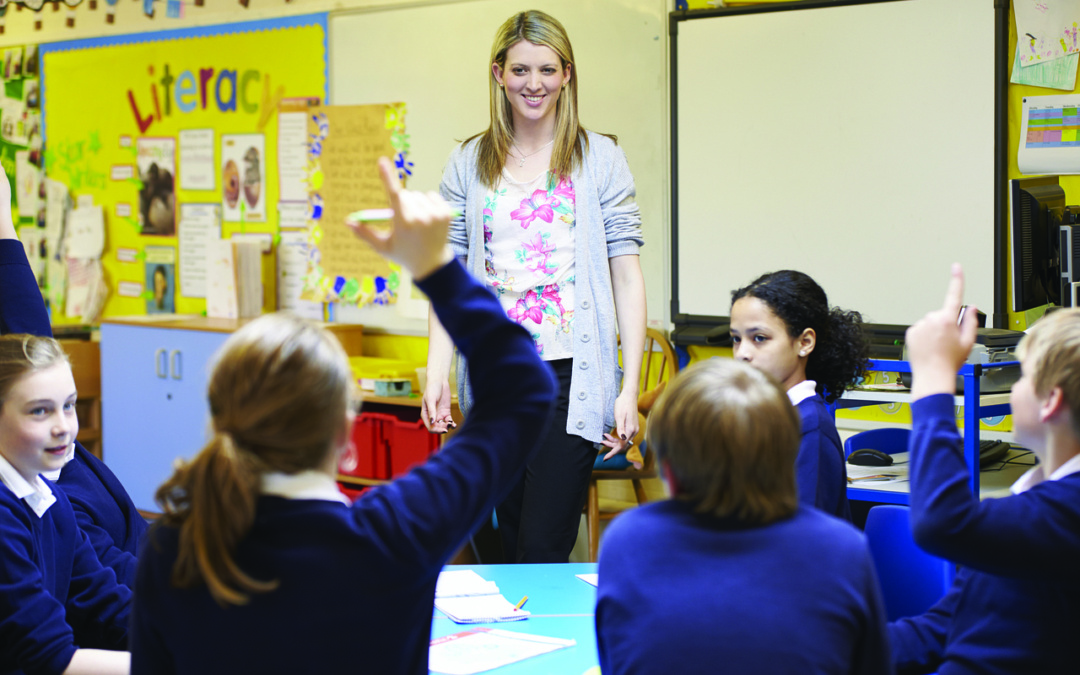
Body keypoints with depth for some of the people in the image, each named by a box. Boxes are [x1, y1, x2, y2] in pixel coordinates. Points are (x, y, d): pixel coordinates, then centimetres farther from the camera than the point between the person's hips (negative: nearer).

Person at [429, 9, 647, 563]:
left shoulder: (600, 159, 3)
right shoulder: (467, 165, 10)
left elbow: (627, 274, 0)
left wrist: (630, 388, -7)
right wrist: (436, 373, -4)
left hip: (571, 375, -3)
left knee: (543, 551, -9)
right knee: (512, 545, 11)